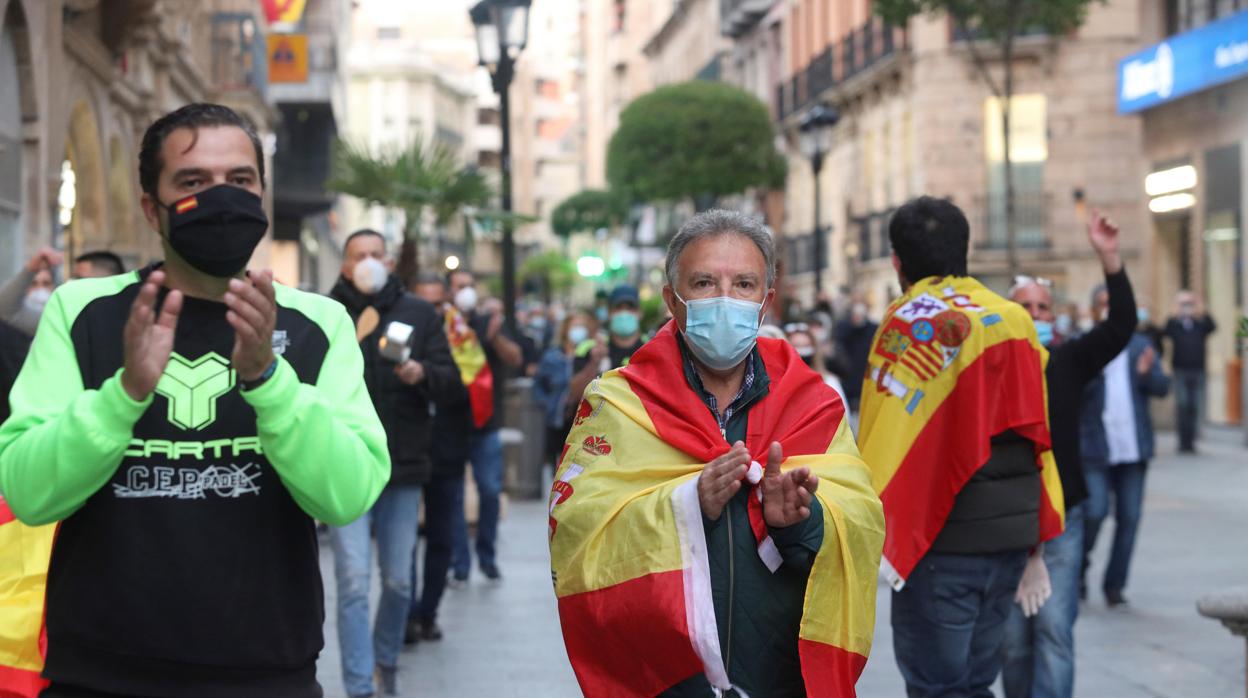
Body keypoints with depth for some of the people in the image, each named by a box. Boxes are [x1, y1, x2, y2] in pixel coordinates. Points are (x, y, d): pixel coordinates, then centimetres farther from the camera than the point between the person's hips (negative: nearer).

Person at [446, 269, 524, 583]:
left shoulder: (489, 322, 5)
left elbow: (515, 359, -5)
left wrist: (495, 335, -24)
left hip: (485, 424, 2)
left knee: (490, 491, -1)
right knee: (452, 495, -2)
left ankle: (487, 557, 14)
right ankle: (459, 562, 4)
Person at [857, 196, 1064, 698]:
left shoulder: (912, 323, -10)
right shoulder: (1014, 322, 9)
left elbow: (885, 440, -14)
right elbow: (1036, 435, 13)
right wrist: (1034, 543, 19)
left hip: (943, 540, -6)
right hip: (1010, 535, 7)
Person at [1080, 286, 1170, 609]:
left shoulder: (1141, 345, 12)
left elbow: (1162, 388, 4)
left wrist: (1147, 373, -17)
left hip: (1133, 446, 3)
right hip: (1095, 447, -3)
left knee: (1129, 518, 2)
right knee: (1095, 511, -11)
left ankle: (1114, 584, 12)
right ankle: (1079, 565, 15)